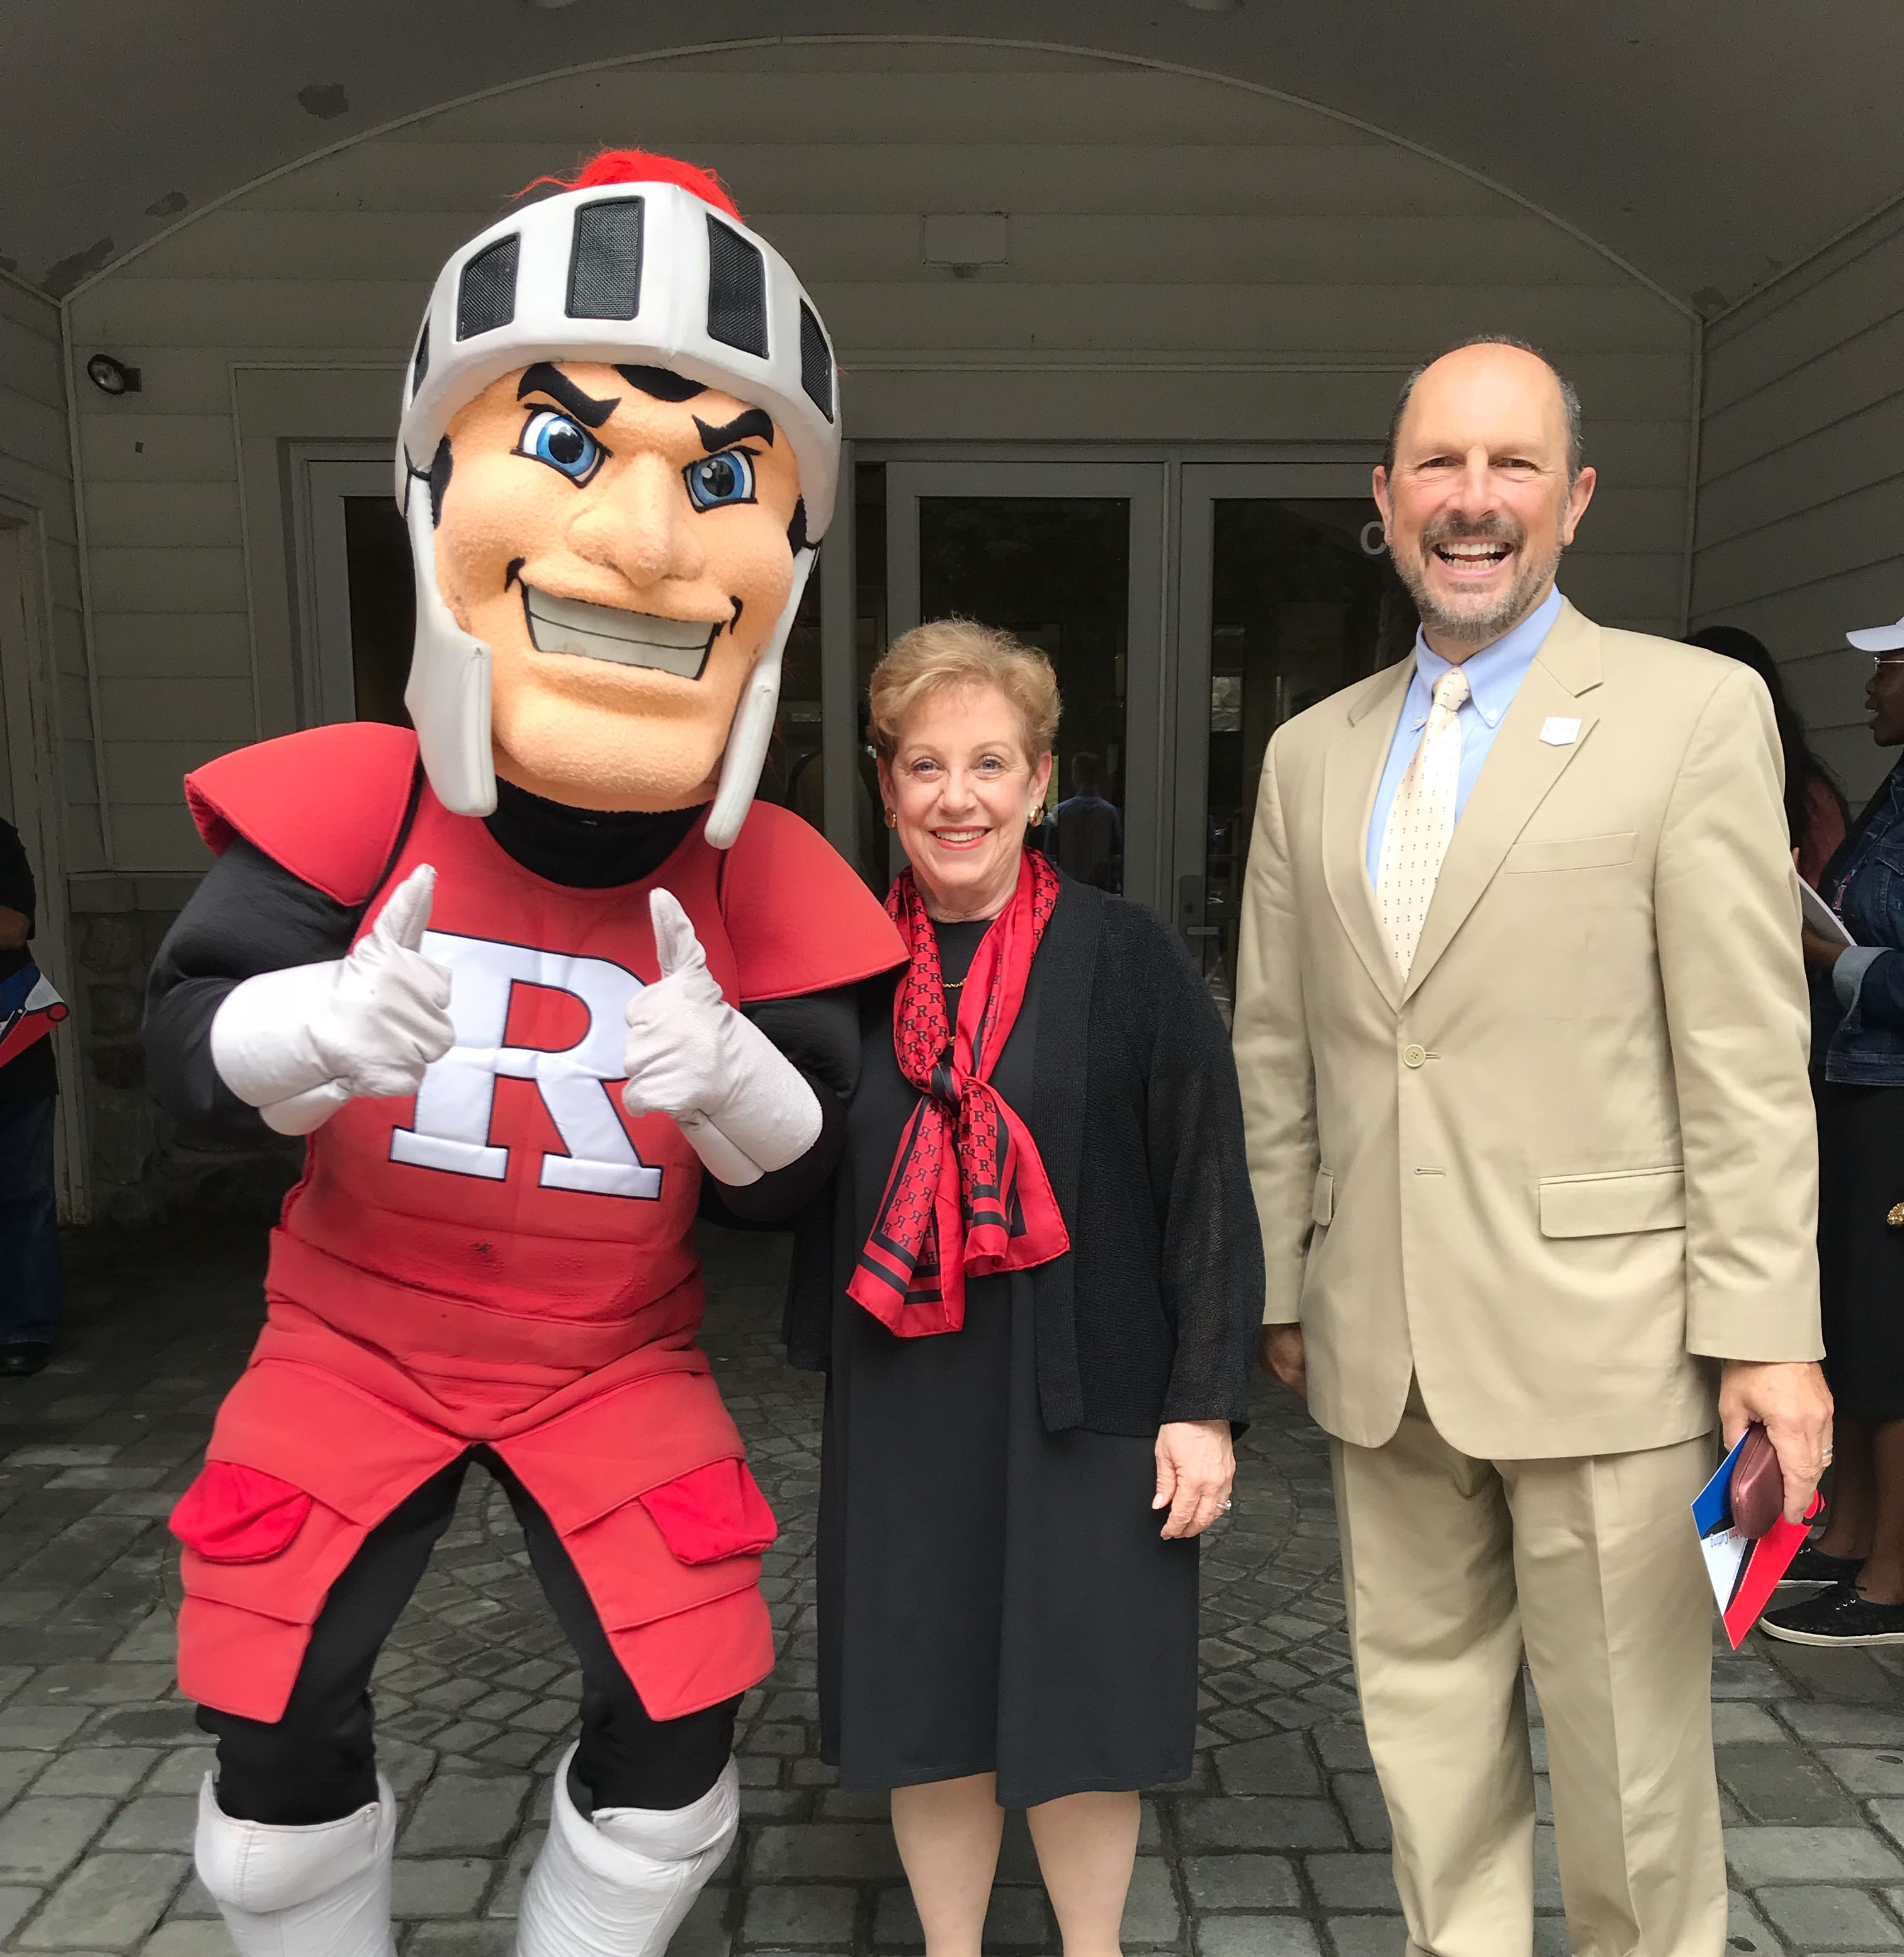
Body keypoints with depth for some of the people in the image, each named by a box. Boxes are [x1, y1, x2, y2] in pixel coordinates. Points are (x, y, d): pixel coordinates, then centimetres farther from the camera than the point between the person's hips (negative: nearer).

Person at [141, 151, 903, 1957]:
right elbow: (181, 1045, -11)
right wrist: (306, 1028, -34)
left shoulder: (765, 886, -15)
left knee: (671, 1744, 3)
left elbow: (791, 1179, -10)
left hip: (617, 1365, 0)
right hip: (358, 1338, 1)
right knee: (278, 1734, 9)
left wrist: (733, 1079, -33)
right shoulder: (348, 811, -16)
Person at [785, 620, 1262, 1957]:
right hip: (902, 1408, 3)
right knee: (928, 1702, 14)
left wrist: (1206, 1403, -9)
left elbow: (1209, 1185, -7)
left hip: (1083, 1398, -2)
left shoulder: (1127, 959, -7)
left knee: (1079, 1706, 11)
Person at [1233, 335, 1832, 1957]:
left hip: (1603, 1340, -3)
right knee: (1429, 1732, 17)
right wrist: (1276, 1287, 11)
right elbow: (1274, 1053, 10)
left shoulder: (1695, 710, -3)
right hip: (1383, 1354, 4)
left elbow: (1750, 1058, -7)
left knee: (1629, 1760, 11)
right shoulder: (1313, 753, 9)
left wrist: (1767, 1333, -9)